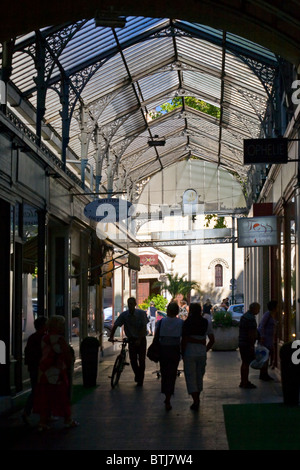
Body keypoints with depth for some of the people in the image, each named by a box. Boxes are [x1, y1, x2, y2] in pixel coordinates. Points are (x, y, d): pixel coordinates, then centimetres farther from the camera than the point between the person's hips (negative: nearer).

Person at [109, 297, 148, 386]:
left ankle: (140, 379, 12)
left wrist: (139, 340, -23)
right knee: (133, 360, -3)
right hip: (131, 339, 2)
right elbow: (115, 326, -5)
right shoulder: (124, 314, -7)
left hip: (141, 340, -2)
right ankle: (137, 374, 26)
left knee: (141, 360, -2)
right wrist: (111, 336, -17)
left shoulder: (141, 313, -14)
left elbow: (144, 328, -17)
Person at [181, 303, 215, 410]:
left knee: (190, 377, 1)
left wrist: (182, 353, -2)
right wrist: (205, 350, 13)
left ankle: (195, 401, -6)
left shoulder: (187, 323, -10)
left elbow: (184, 340, -13)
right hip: (202, 354, 4)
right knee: (199, 376, 18)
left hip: (189, 354, -4)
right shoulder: (207, 323, 1)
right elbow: (212, 340, 2)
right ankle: (197, 399, 28)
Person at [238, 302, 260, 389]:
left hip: (242, 343, 10)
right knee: (246, 363, -5)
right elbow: (251, 333, -21)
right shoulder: (251, 318, -18)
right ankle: (245, 383, -2)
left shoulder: (244, 316, 15)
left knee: (244, 363, 16)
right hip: (247, 344, -10)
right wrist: (252, 345, -18)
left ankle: (243, 382, 23)